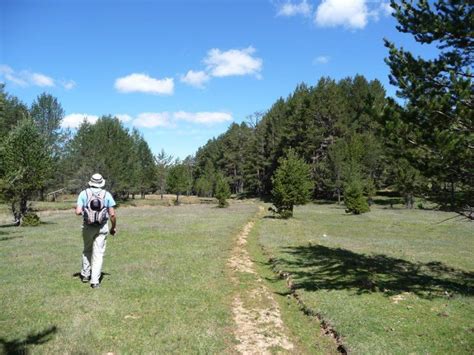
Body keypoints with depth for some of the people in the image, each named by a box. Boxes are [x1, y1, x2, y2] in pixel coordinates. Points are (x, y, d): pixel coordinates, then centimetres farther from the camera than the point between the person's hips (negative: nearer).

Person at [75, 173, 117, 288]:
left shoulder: (84, 193, -3)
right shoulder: (107, 194, -2)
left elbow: (78, 212, -11)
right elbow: (112, 214, -5)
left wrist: (82, 212, 13)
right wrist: (114, 227, 9)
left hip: (88, 227, 1)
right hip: (102, 227, -1)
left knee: (87, 250, 23)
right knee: (98, 254, 3)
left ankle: (85, 275, 30)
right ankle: (95, 281, 0)